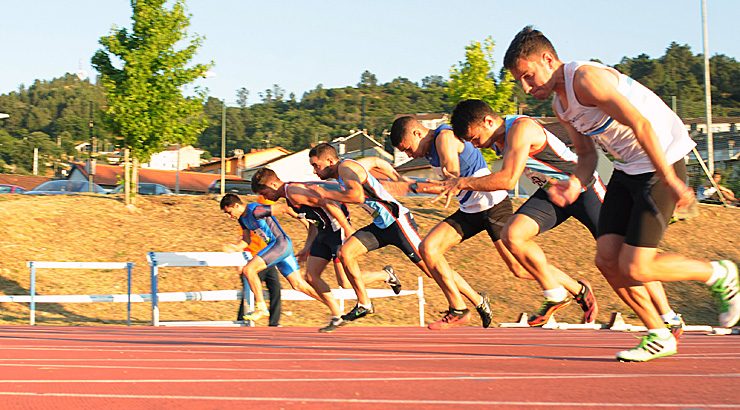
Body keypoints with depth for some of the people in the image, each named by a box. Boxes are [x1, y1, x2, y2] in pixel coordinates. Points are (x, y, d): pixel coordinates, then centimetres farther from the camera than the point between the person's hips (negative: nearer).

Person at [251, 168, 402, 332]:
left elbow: (328, 205, -24)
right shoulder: (289, 196, 15)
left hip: (338, 228, -10)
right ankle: (337, 317, 11)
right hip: (324, 231, 10)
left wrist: (349, 230, -24)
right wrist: (307, 249, 22)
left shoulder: (293, 192, -18)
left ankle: (386, 275, 12)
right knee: (311, 276, 4)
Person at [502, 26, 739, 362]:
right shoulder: (559, 104, 9)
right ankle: (658, 337, 15)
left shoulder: (586, 79, -21)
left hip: (662, 162, -9)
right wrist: (576, 184, -7)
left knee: (634, 269, -12)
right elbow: (587, 154, 15)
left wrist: (670, 181, -27)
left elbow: (641, 125, -26)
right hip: (627, 167, 9)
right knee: (606, 259, 2)